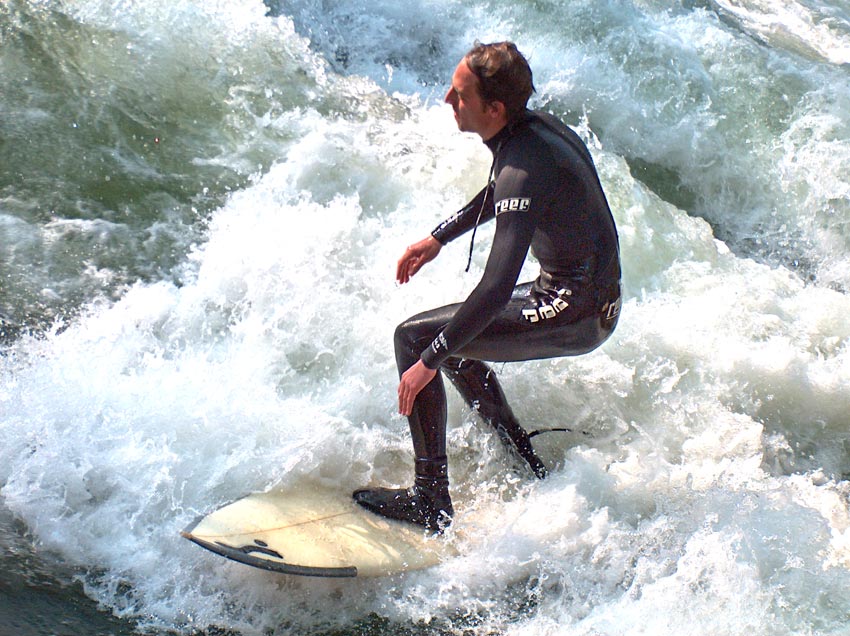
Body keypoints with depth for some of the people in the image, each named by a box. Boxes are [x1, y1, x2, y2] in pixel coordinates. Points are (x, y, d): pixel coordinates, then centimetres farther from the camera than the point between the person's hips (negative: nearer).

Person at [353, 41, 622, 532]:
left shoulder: (525, 167, -29)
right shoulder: (534, 126, -1)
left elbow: (497, 287, -33)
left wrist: (429, 361, -28)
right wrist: (439, 238, 24)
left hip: (573, 315, -10)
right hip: (591, 294, 10)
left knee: (414, 339, -11)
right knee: (453, 341, 23)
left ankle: (430, 502, -5)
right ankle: (530, 471, 29)